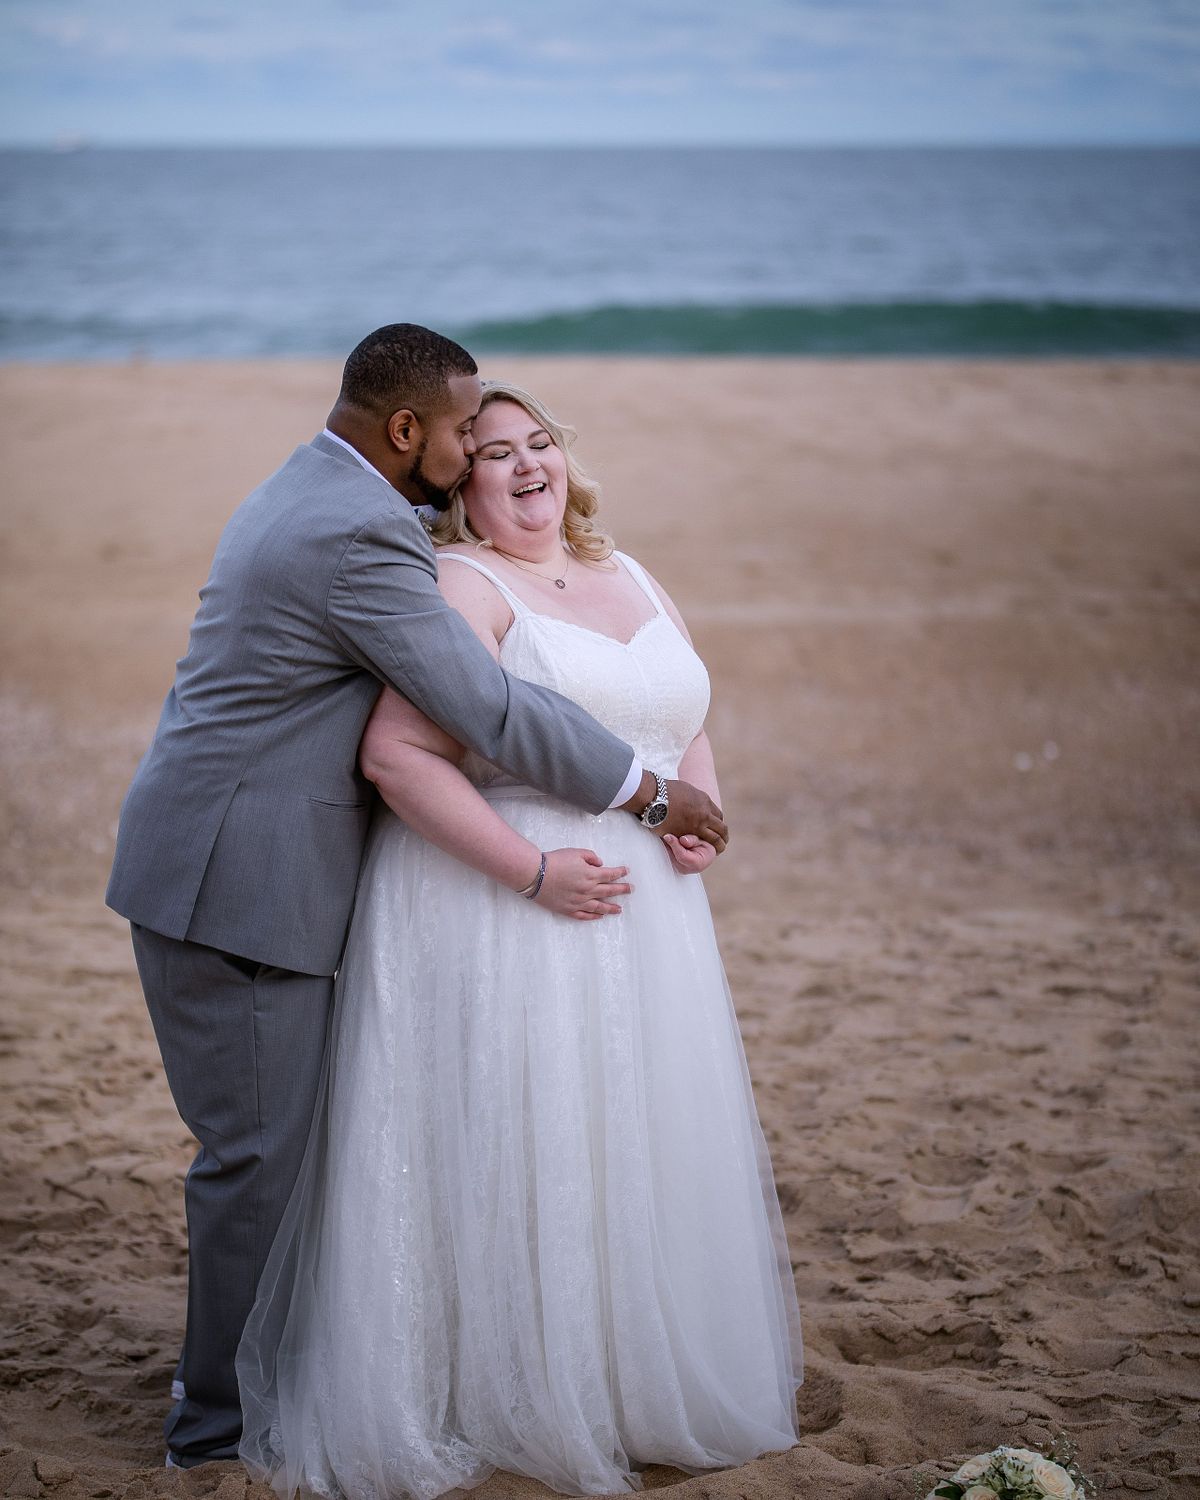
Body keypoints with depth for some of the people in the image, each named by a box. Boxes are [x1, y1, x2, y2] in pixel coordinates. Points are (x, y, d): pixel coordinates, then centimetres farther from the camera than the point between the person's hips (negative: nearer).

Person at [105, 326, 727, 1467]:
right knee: (258, 1151, 0)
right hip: (241, 884, -10)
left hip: (203, 860, 10)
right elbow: (491, 710, -21)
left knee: (261, 1140, 19)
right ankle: (221, 1418, 13)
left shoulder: (300, 491, 14)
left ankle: (223, 1369, 32)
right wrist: (652, 789, -11)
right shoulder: (361, 537, -20)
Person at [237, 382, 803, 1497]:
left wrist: (698, 810, 1)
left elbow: (687, 727, 22)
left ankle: (640, 1387, 30)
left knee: (636, 1148, 14)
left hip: (642, 919, 7)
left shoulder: (630, 579, 15)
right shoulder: (464, 586, -10)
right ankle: (503, 1403, 15)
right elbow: (396, 753, -20)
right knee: (508, 1153, -1)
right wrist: (534, 868, -22)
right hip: (496, 910, -7)